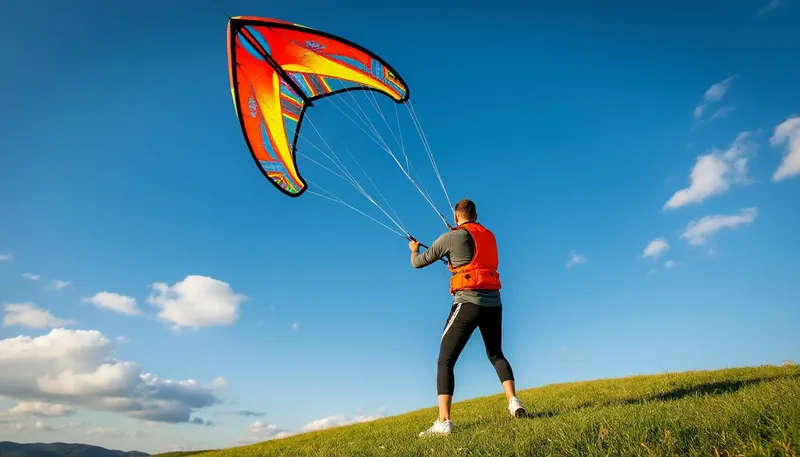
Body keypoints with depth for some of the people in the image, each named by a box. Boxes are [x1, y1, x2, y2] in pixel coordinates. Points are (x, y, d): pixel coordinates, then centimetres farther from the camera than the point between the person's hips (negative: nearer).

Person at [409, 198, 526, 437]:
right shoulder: (489, 236, 14)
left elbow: (419, 263, 6)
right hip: (493, 303, 6)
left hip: (468, 302, -6)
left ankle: (443, 422, -10)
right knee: (496, 355, 25)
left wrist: (414, 250, 28)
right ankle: (514, 402, 10)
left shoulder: (452, 237, -3)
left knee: (444, 362, -1)